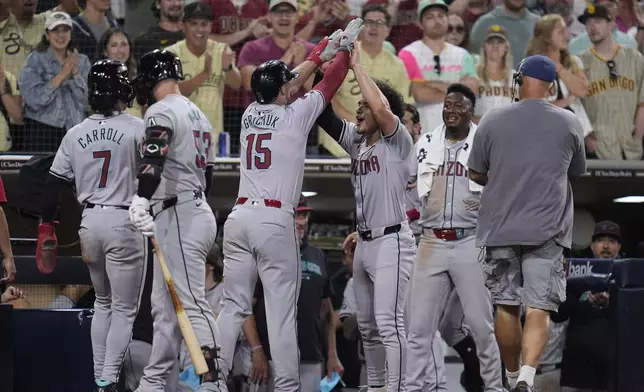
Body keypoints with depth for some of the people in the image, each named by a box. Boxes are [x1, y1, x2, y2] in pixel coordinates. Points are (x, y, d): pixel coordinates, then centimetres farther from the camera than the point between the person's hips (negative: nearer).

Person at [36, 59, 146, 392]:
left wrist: (46, 227, 13)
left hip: (89, 222, 5)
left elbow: (54, 184, 7)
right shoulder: (136, 128, -6)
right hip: (124, 221, -5)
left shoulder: (75, 134, 6)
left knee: (103, 302, 21)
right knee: (124, 308, 1)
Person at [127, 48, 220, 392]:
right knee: (165, 306, 14)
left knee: (192, 303, -15)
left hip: (178, 217, -10)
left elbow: (153, 159, -26)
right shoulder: (199, 115, 20)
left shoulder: (161, 111, -9)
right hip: (199, 208, 10)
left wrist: (141, 200, -39)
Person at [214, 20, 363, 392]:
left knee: (233, 305, 7)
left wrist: (322, 50, 35)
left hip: (239, 217, 6)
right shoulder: (294, 115, -2)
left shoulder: (250, 113, 14)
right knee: (281, 310, -5)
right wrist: (345, 48, 23)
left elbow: (289, 81, 27)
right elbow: (329, 85, 9)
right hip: (274, 221, -5)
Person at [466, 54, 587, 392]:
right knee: (538, 308, -4)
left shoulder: (492, 121, -2)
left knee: (506, 307, 12)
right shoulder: (569, 123, 0)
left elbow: (476, 174, 6)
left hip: (500, 228, 1)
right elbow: (576, 173, 14)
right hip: (547, 231, -1)